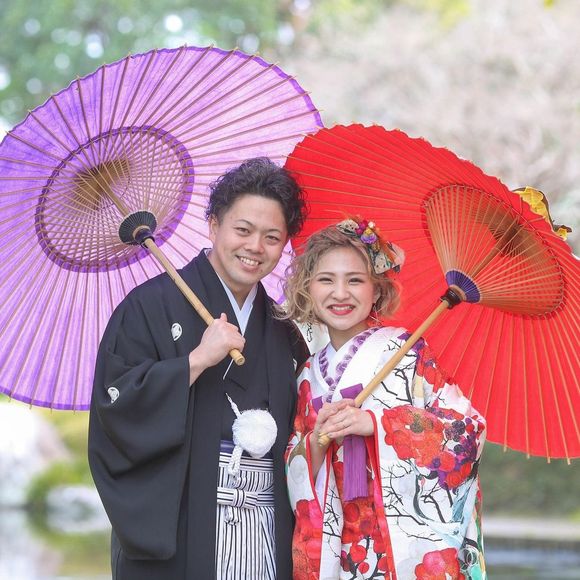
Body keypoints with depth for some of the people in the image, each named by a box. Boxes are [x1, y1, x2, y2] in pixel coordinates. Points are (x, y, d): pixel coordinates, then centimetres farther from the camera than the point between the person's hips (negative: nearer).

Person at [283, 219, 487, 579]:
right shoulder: (310, 376, 9)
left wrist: (374, 422, -17)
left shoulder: (405, 350, -3)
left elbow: (469, 429, -10)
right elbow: (295, 478, 11)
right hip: (344, 547, 4)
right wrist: (317, 441, -10)